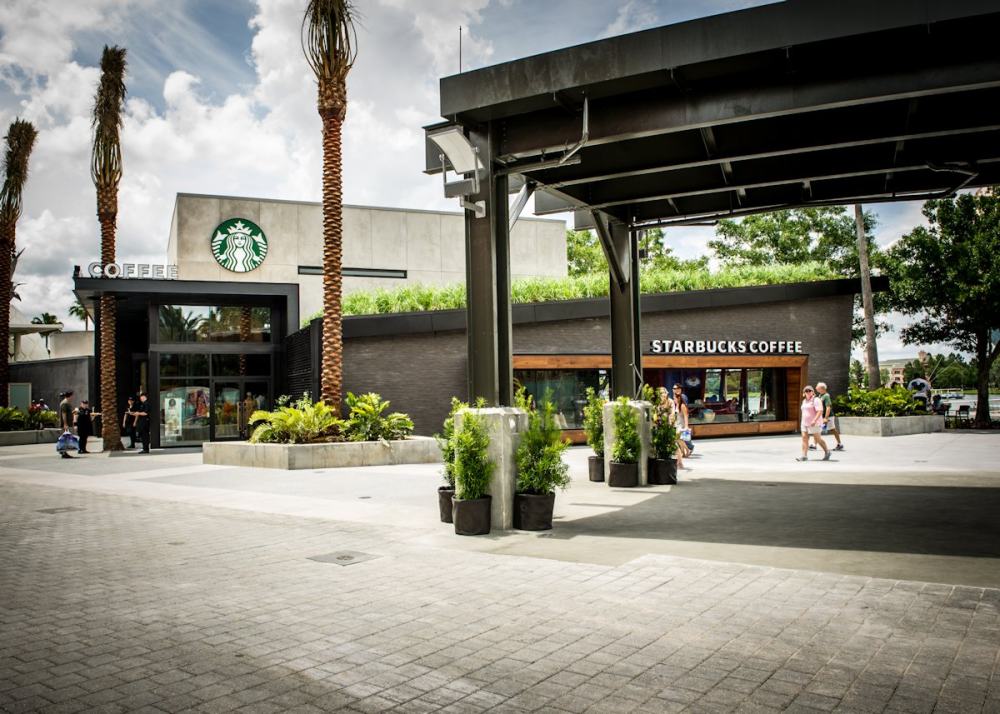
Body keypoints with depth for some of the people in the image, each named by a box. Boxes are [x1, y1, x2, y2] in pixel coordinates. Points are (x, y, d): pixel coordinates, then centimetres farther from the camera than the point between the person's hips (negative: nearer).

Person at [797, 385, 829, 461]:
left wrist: (814, 420, -29)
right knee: (804, 438, -5)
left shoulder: (816, 400, -10)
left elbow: (820, 411, -19)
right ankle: (804, 456, -9)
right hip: (805, 423, 7)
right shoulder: (804, 401, 16)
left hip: (814, 424, -7)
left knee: (817, 439, 1)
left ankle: (827, 452, 22)